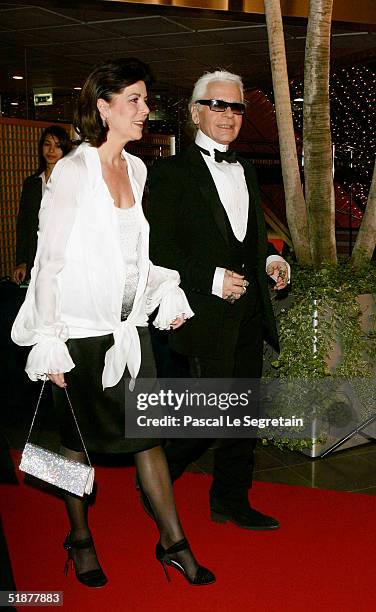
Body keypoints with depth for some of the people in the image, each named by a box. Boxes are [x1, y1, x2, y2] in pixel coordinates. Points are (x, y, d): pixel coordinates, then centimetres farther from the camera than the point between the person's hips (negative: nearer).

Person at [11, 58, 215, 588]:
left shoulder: (136, 168, 8)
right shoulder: (72, 171, -12)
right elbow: (50, 261, -12)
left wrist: (167, 290, 5)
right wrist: (48, 341, -15)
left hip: (129, 326, 6)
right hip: (82, 329, -5)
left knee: (148, 430, 8)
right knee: (80, 439, 10)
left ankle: (173, 542, 18)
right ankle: (80, 539, 29)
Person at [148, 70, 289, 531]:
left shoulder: (246, 171, 17)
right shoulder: (171, 172, -6)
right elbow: (158, 248, -13)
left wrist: (271, 260, 7)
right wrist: (213, 280, -19)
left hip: (250, 311, 8)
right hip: (207, 315, -7)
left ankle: (231, 500, 26)